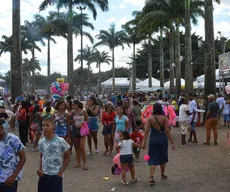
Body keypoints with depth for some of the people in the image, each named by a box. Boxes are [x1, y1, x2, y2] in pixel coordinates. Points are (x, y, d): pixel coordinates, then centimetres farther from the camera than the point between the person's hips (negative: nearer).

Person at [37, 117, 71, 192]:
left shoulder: (60, 141, -15)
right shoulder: (41, 142, -1)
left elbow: (67, 158, -7)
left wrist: (60, 172, -9)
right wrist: (40, 169, -1)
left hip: (56, 176, -4)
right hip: (44, 175, 4)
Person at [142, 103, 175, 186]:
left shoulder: (150, 118, -5)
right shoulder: (164, 118, -8)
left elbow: (147, 131, -10)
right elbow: (167, 131, -11)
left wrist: (144, 142, -6)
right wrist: (172, 142, -7)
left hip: (153, 139, 0)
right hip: (162, 139, 0)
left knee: (153, 158, 6)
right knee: (163, 157, 18)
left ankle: (151, 177, -6)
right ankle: (163, 175, 34)